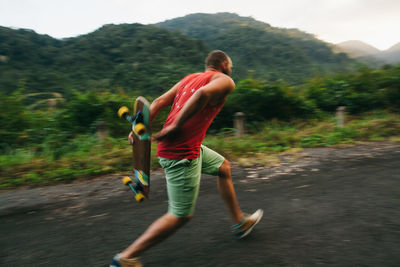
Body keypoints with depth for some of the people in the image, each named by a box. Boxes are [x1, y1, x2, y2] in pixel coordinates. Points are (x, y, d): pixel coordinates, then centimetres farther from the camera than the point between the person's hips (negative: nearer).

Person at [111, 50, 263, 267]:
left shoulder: (190, 78, 19)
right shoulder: (225, 81, -3)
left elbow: (159, 102, 9)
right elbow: (203, 93, -26)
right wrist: (176, 126, -21)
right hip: (182, 155, -9)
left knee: (223, 167, 25)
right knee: (180, 216, 2)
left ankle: (240, 222, 40)